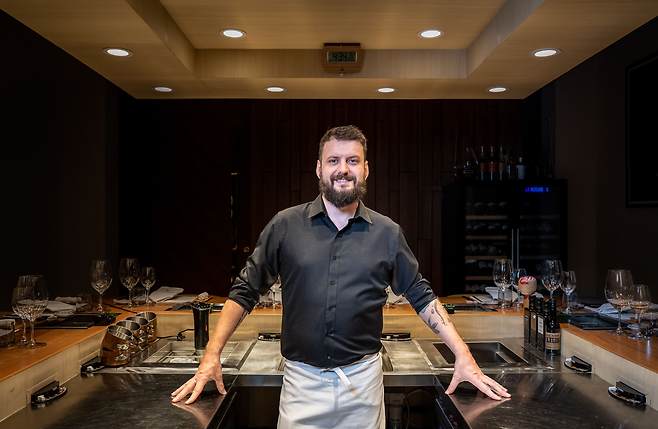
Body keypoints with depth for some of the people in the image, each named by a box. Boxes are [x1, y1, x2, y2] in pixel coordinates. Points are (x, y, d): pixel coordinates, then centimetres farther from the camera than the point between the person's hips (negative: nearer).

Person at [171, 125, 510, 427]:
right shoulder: (285, 225, -3)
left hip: (364, 379, 1)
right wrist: (212, 355, -7)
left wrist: (463, 356, -2)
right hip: (301, 379, 0)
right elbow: (245, 290, 0)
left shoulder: (387, 233, 0)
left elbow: (421, 296, 6)